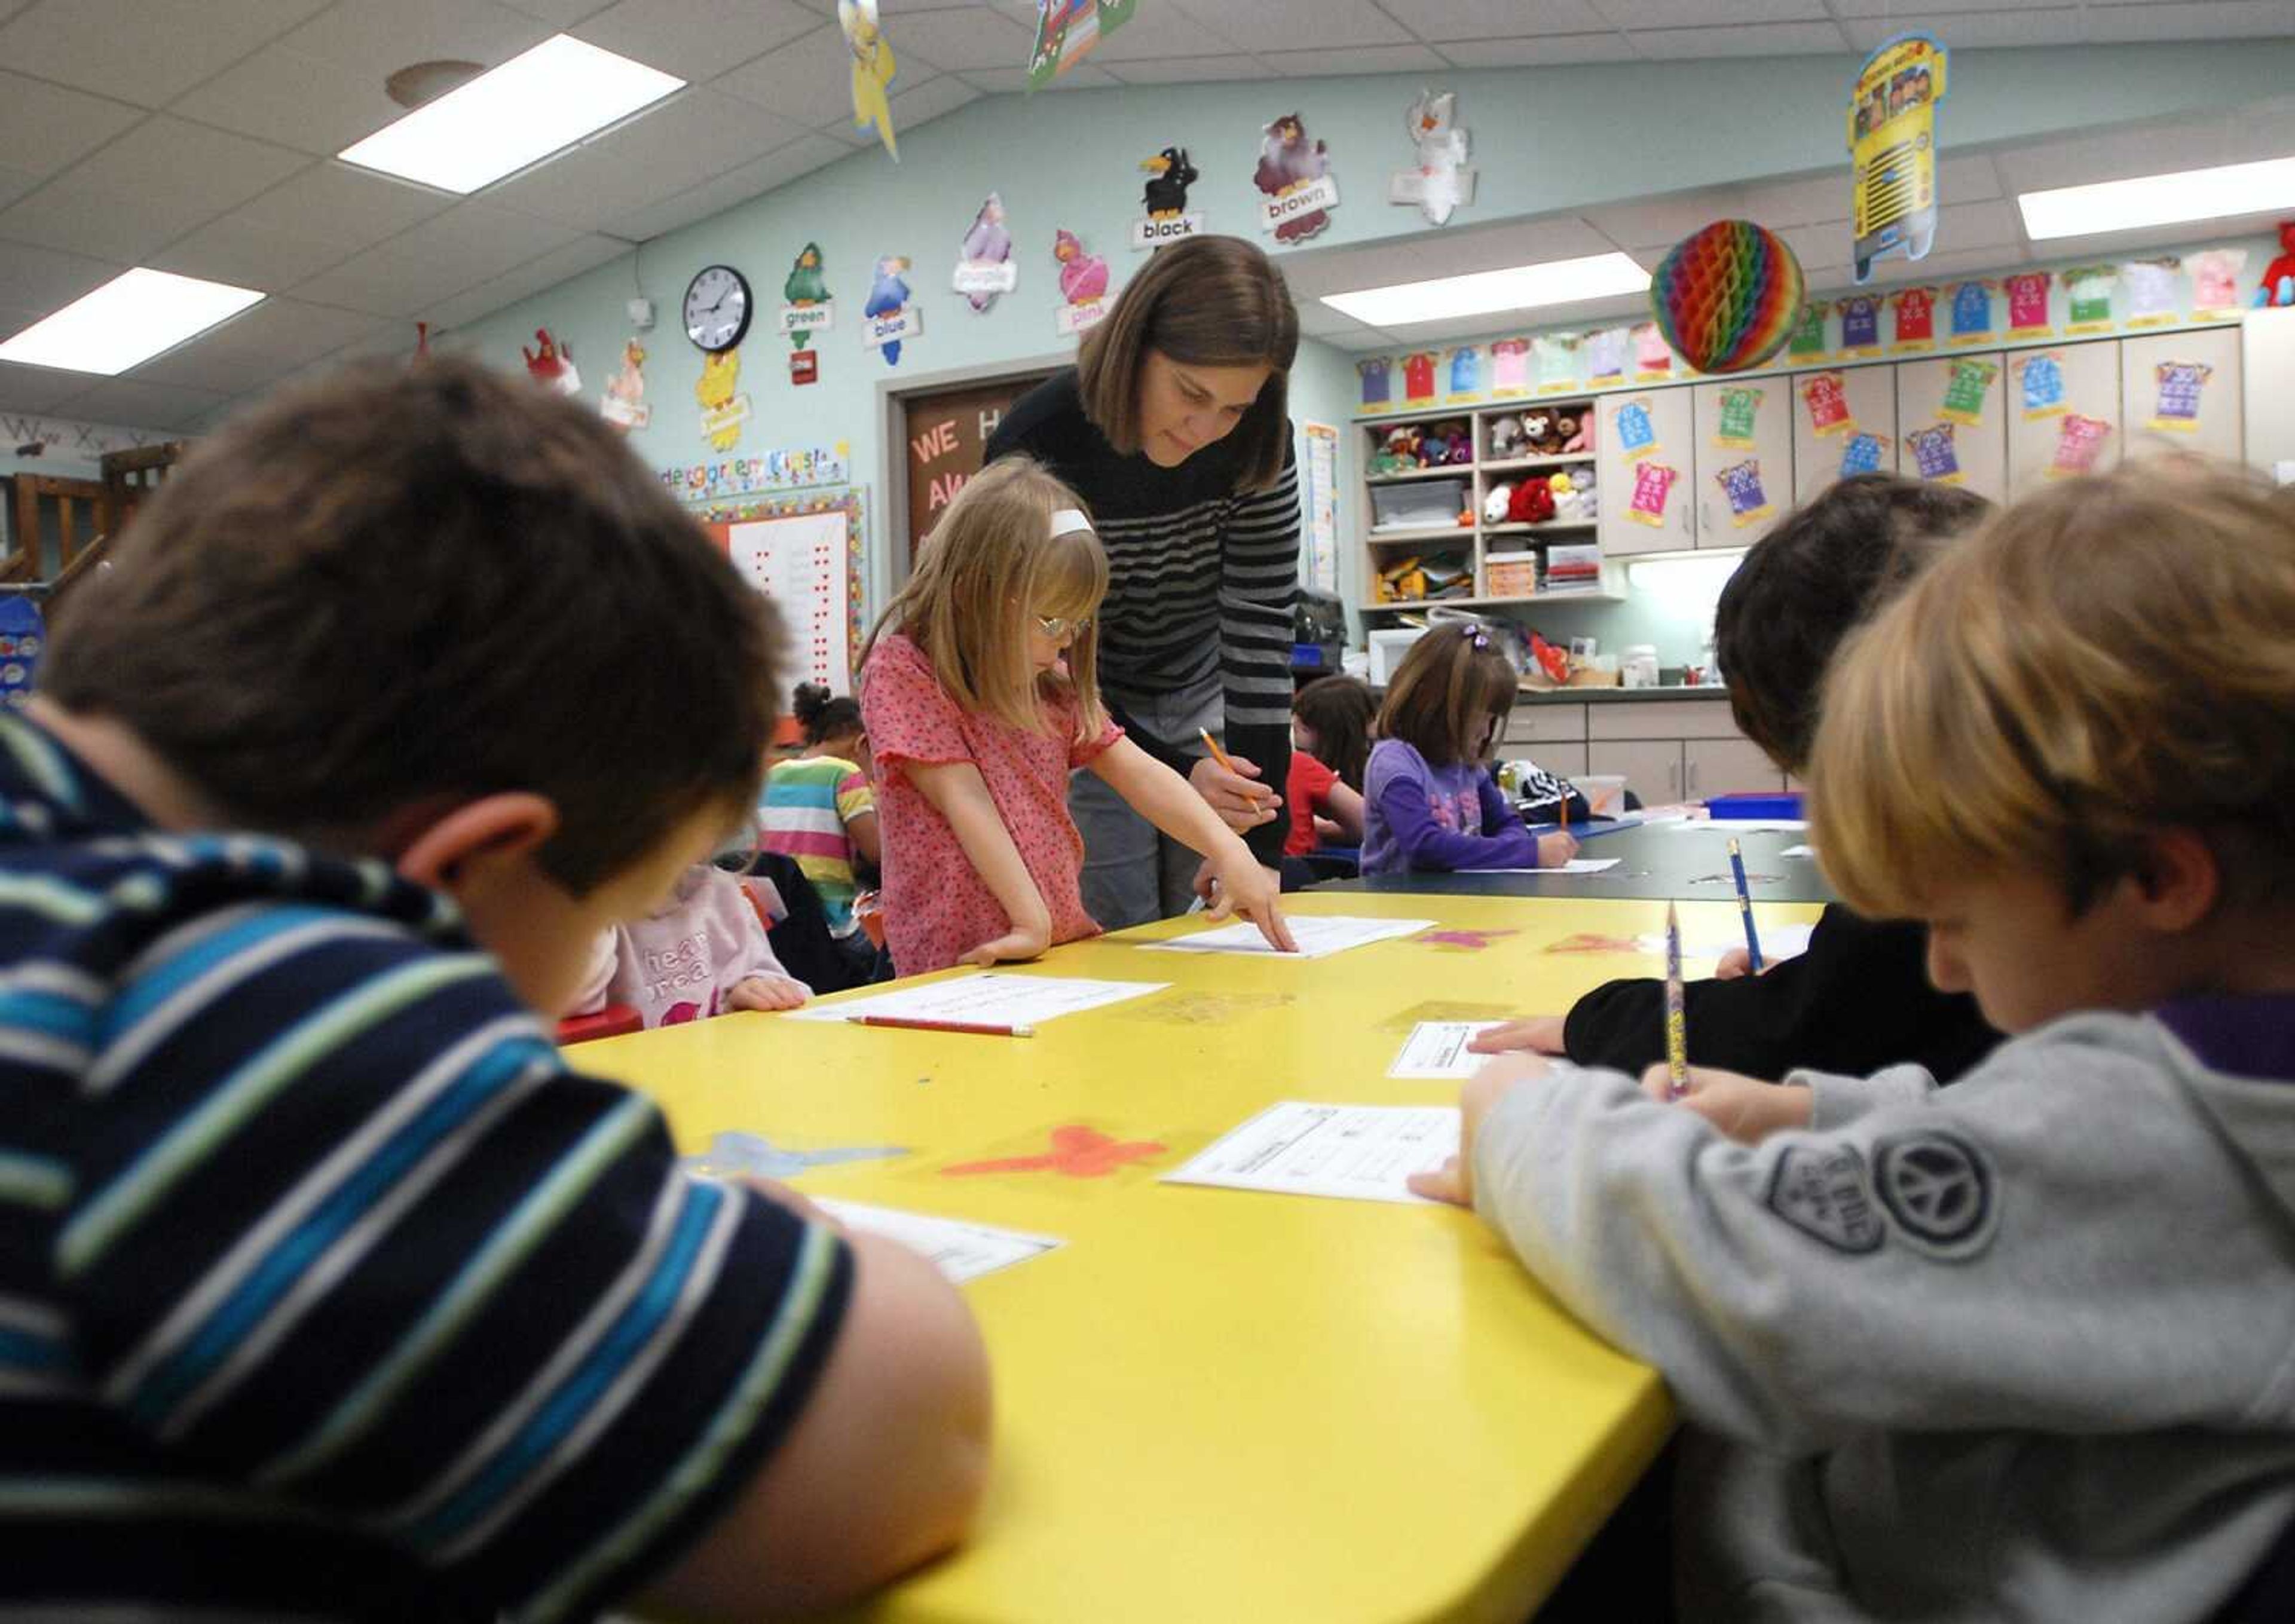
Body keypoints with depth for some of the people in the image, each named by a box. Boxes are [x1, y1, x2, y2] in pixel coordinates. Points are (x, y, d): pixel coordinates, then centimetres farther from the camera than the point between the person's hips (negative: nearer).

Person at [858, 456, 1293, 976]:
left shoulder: (1052, 684, 12)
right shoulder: (901, 669, -7)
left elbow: (1139, 773, 6)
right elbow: (965, 800, -13)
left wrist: (1230, 854, -6)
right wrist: (1033, 922, -17)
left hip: (1066, 948, 6)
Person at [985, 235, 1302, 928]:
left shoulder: (1256, 442, -17)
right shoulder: (1036, 446, -26)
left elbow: (1259, 629, -19)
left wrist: (1263, 842, -23)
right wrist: (1176, 771, -33)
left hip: (1201, 697, 3)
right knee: (1119, 940, -5)